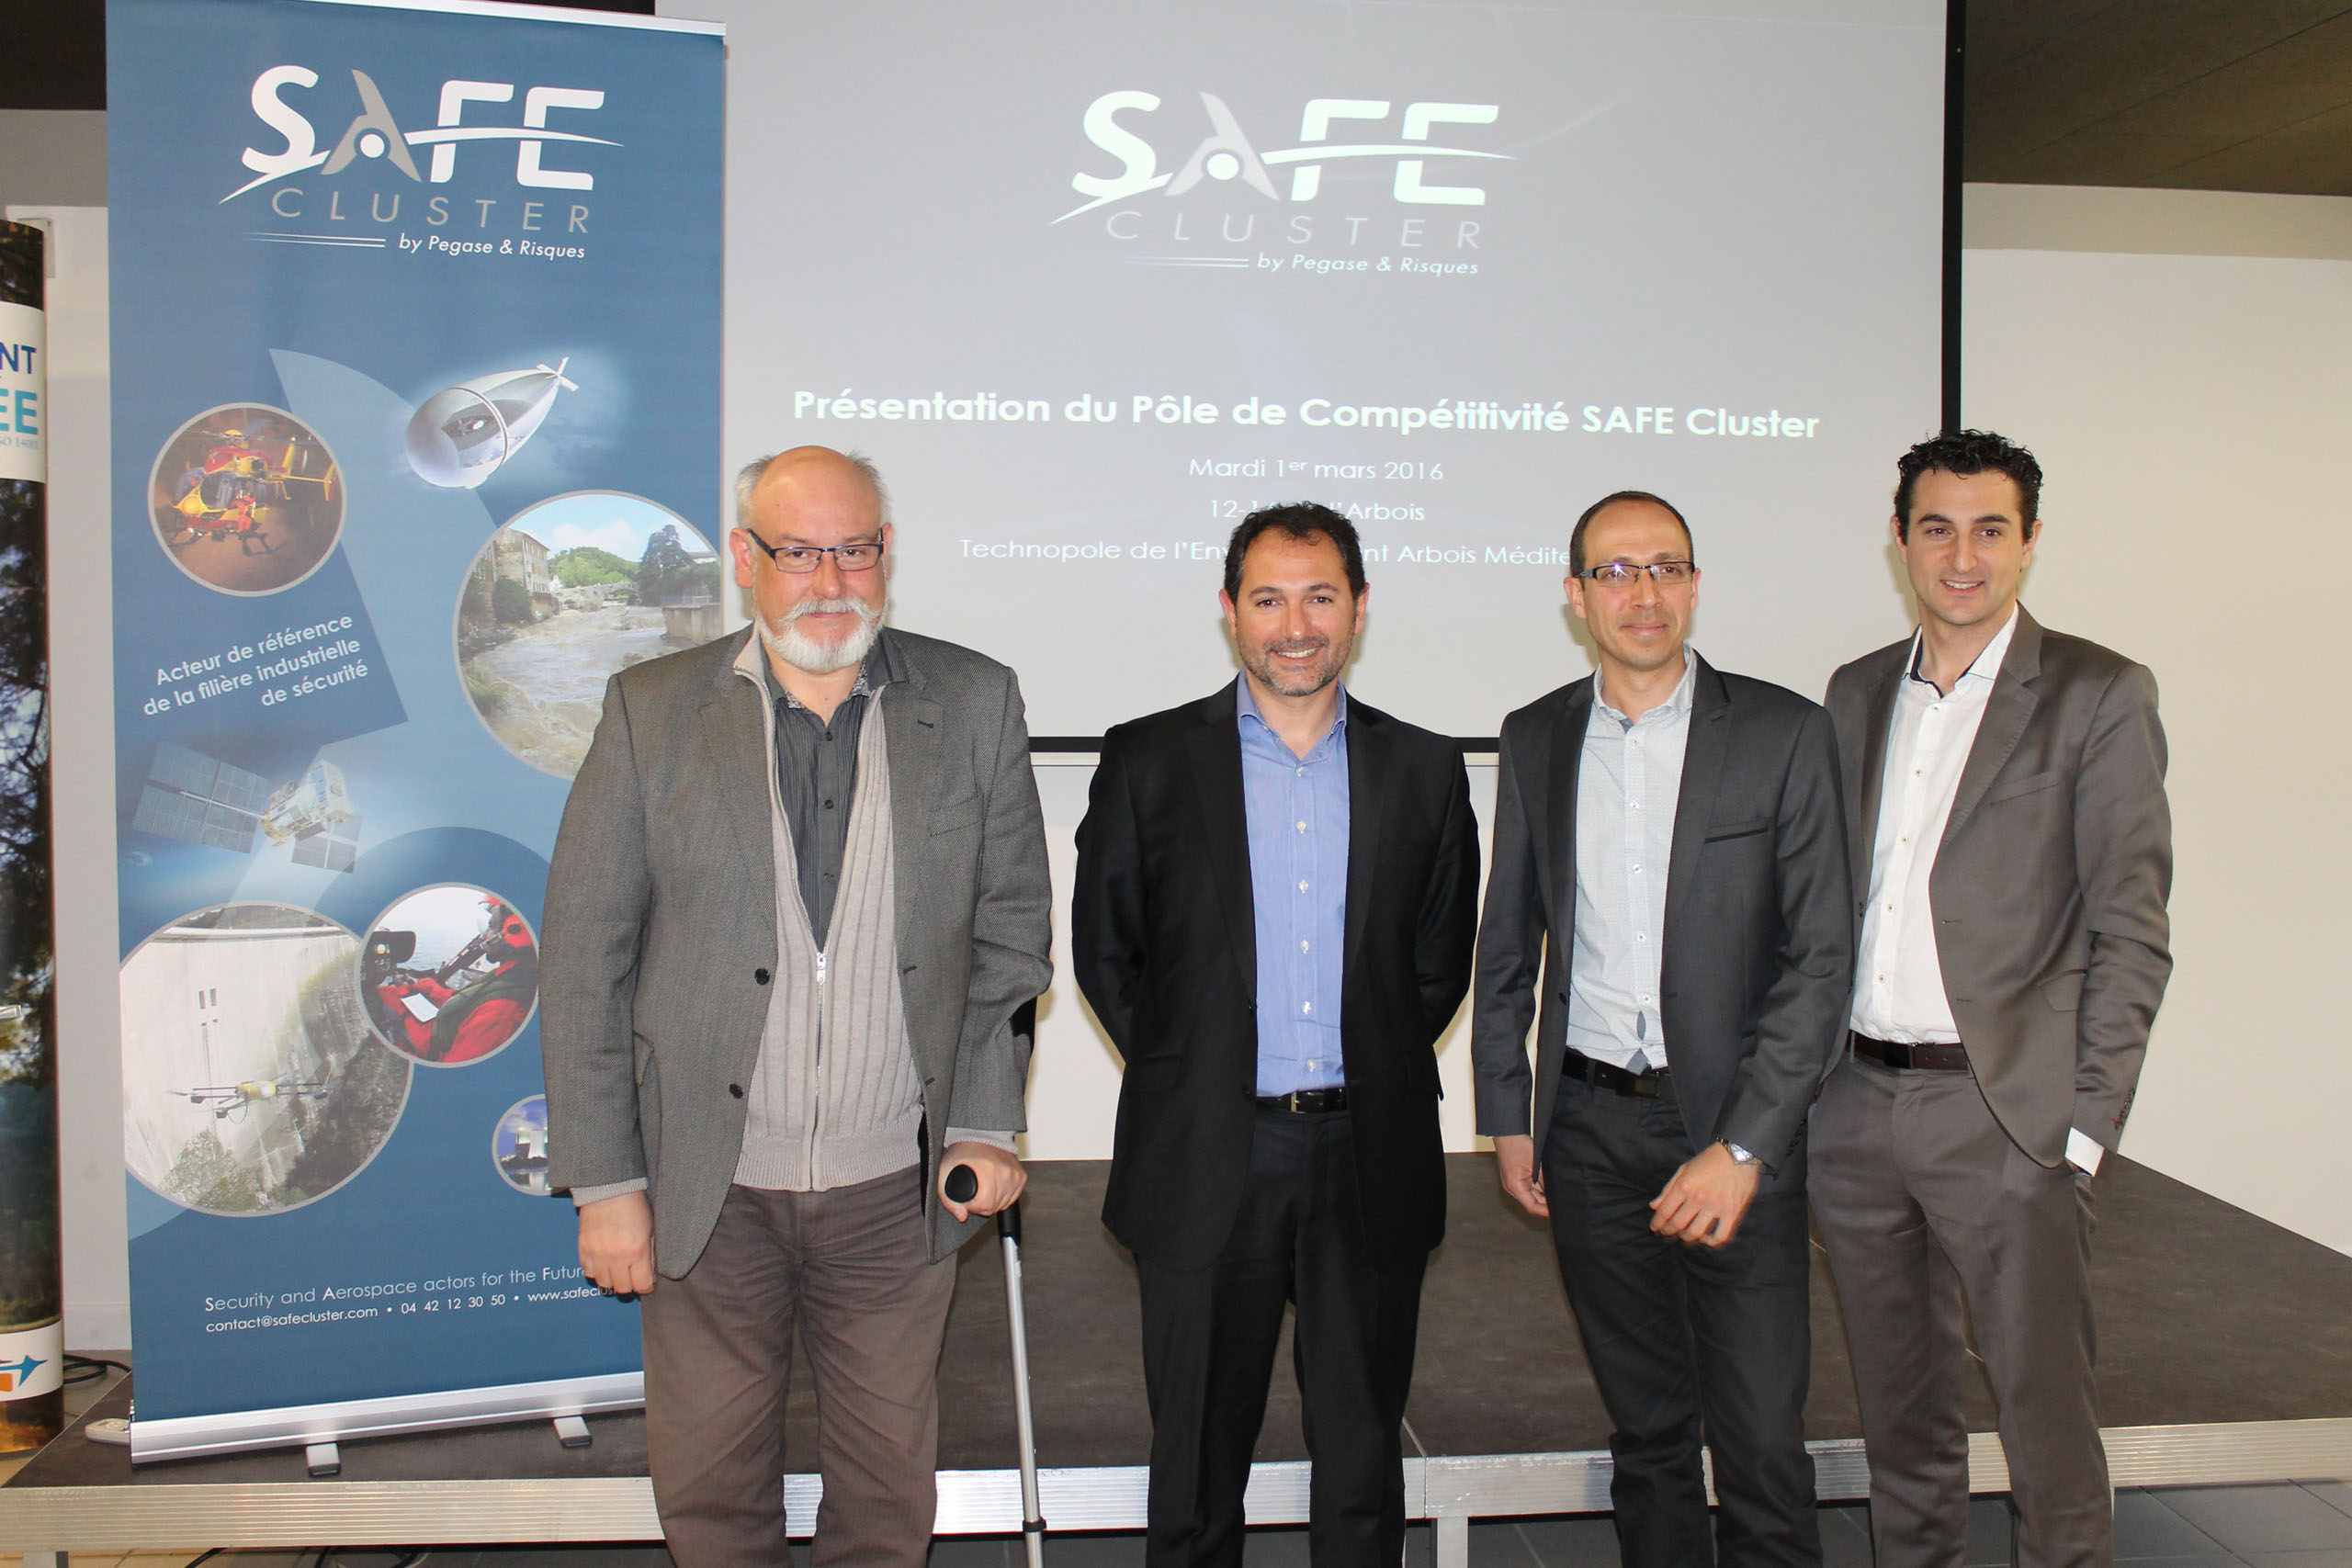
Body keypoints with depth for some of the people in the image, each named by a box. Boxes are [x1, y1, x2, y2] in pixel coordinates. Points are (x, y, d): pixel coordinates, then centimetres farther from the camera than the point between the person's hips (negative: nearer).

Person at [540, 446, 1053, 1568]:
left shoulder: (973, 704, -1)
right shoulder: (653, 711, -3)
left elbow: (1011, 933, 5)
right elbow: (583, 959, -2)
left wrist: (988, 1123, -1)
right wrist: (603, 1182, -4)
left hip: (896, 1186, 1)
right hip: (709, 1190, 0)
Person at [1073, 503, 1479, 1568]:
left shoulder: (1424, 771, 5)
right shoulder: (1148, 761, 0)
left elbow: (1440, 962, 11)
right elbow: (1103, 953, 4)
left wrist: (1374, 1075, 6)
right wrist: (1191, 1076, 2)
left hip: (1371, 1160, 2)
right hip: (1206, 1160, -1)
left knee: (1363, 1468, 14)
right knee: (1198, 1469, 11)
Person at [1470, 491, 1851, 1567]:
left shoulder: (1783, 734, -5)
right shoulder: (1535, 739, 6)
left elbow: (1820, 958, -7)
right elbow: (1507, 942, 14)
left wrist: (1742, 1148, -13)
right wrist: (1506, 1113, 10)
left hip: (1732, 1126, -3)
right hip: (1589, 1127, 3)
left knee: (1762, 1447, -2)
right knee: (1645, 1428, 14)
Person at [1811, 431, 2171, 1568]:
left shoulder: (2101, 695, -2)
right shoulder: (1856, 693, 11)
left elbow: (2132, 933, -6)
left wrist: (2086, 1124, -11)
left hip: (2006, 1111, -4)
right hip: (1855, 1108, 5)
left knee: (2046, 1410, 3)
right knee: (1899, 1409, 16)